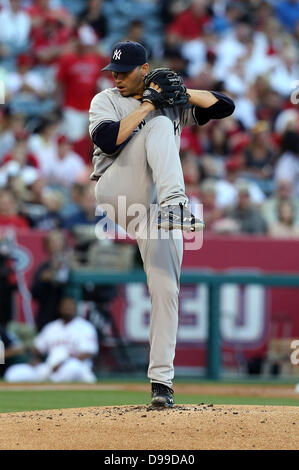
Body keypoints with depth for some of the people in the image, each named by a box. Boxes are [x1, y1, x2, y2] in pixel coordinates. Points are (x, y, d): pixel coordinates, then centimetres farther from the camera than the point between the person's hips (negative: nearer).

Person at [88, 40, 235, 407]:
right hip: (114, 195, -3)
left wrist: (180, 92, -3)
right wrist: (148, 106, -11)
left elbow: (224, 106, 8)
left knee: (165, 288, -7)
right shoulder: (105, 101, 9)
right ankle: (175, 200, -47)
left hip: (154, 208, 3)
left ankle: (161, 379, -1)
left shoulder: (172, 103, 17)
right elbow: (107, 140, -13)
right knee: (159, 125, -22)